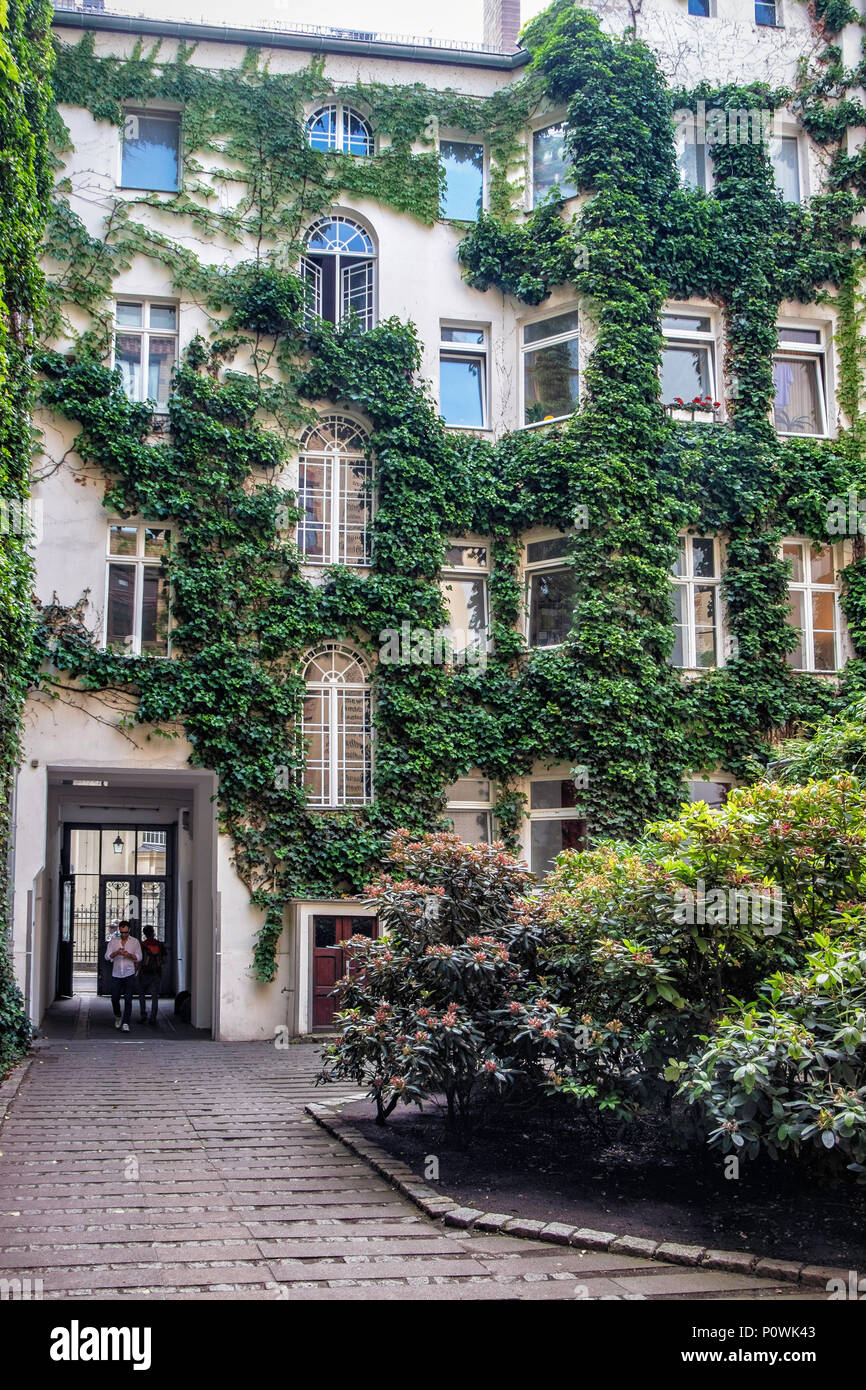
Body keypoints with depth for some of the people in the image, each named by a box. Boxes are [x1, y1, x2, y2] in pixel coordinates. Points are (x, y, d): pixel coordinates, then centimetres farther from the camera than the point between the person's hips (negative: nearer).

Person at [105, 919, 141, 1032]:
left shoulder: (134, 942, 3)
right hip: (116, 974, 2)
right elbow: (107, 956, -2)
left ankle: (126, 1023, -7)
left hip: (129, 974, -2)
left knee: (128, 999, -8)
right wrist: (116, 953, -21)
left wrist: (129, 955, -17)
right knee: (114, 998, 5)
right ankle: (117, 1016, 33)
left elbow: (139, 957, 2)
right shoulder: (113, 941, 5)